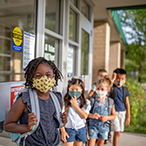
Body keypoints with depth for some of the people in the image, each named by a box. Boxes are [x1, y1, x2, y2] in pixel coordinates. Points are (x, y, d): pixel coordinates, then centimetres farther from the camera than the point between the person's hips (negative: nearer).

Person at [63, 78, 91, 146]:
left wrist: (75, 105, -15)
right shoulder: (65, 101, -9)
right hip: (69, 128, -2)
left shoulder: (86, 102, -4)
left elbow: (85, 116, -10)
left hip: (81, 129, 2)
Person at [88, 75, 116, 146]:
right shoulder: (92, 99, -10)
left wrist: (107, 117, -15)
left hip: (104, 127, 2)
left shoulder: (110, 102, -3)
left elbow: (114, 115, 4)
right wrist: (91, 115, -26)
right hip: (93, 125, -2)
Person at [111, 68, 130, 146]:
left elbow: (127, 103, 11)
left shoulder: (125, 89, 6)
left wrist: (128, 116, 12)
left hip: (122, 113, 5)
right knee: (117, 132, -6)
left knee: (118, 132, 12)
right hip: (114, 112, -5)